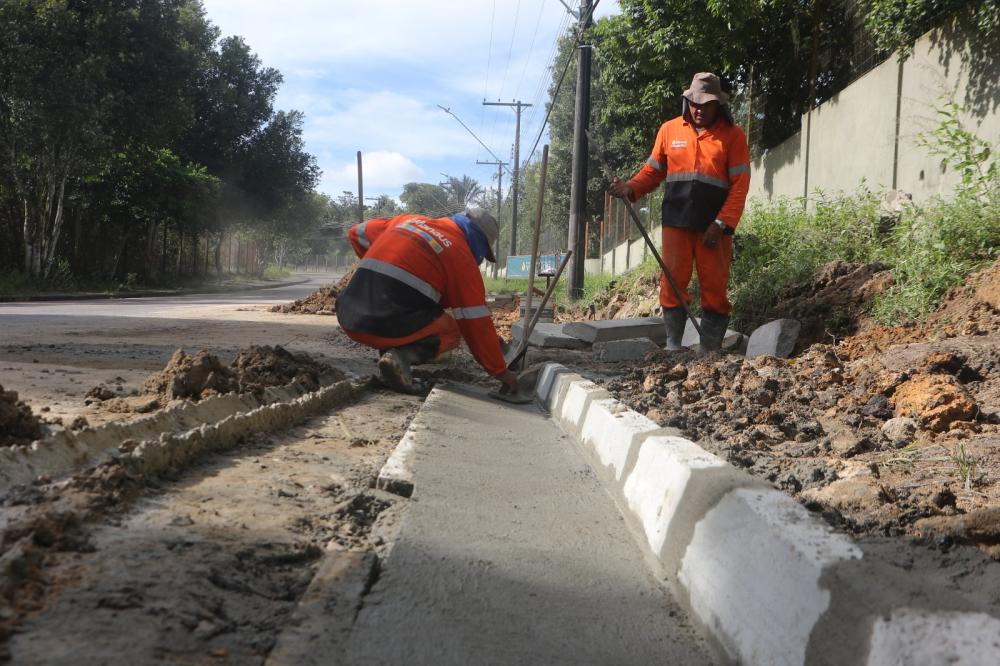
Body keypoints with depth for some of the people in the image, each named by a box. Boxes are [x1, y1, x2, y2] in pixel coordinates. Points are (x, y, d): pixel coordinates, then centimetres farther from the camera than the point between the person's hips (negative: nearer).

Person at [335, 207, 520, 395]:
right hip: (388, 326, -7)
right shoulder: (462, 256, 3)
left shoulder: (410, 220, 19)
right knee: (452, 332, 19)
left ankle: (388, 349, 9)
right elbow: (477, 324, 3)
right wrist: (501, 371, 11)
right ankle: (403, 356, -9)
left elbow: (357, 234, 25)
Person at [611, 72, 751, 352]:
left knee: (714, 287, -1)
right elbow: (653, 171, 13)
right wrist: (631, 188, -8)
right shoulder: (669, 130, 8)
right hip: (676, 223, 2)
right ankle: (672, 346, 6)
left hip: (714, 226, -2)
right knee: (672, 283, -1)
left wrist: (722, 224, -13)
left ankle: (710, 350, 4)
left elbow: (739, 185, -4)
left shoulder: (733, 136, 1)